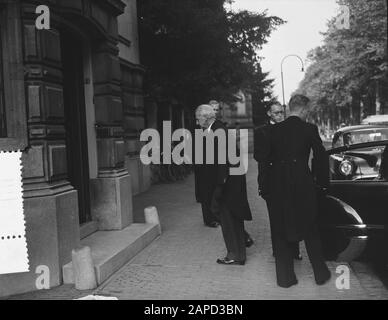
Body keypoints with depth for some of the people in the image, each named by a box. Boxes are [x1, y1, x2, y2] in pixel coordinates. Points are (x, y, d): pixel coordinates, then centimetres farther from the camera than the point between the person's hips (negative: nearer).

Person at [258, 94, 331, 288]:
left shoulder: (274, 130, 1)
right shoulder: (309, 129, -6)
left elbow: (265, 158, 2)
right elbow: (321, 156, -6)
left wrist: (266, 185, 8)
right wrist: (322, 182, 5)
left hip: (278, 186, 2)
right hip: (303, 184, -2)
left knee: (281, 231, 12)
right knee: (310, 230, 15)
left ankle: (285, 277, 19)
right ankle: (320, 273, 26)